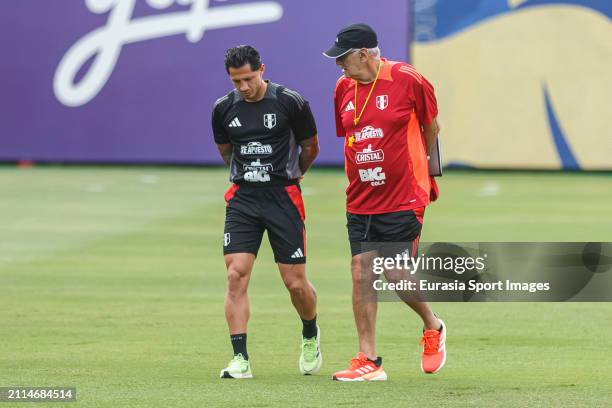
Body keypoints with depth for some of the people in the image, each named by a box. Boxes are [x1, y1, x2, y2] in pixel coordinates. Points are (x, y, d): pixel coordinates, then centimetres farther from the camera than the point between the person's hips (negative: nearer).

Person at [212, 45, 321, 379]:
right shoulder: (224, 108, 1)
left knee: (295, 283, 1)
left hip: (283, 197, -2)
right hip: (242, 198, 2)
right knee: (236, 276, -12)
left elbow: (311, 147, 8)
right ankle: (240, 360, -10)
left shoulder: (291, 103, -8)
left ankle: (310, 336, 32)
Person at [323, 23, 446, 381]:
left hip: (403, 200, -5)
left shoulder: (408, 80, -10)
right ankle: (369, 361, 2)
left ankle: (433, 327, 25)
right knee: (361, 273, -3)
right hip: (360, 201, 5)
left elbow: (431, 128, 4)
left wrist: (422, 173, 14)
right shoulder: (343, 88, 5)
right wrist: (360, 173, 15)